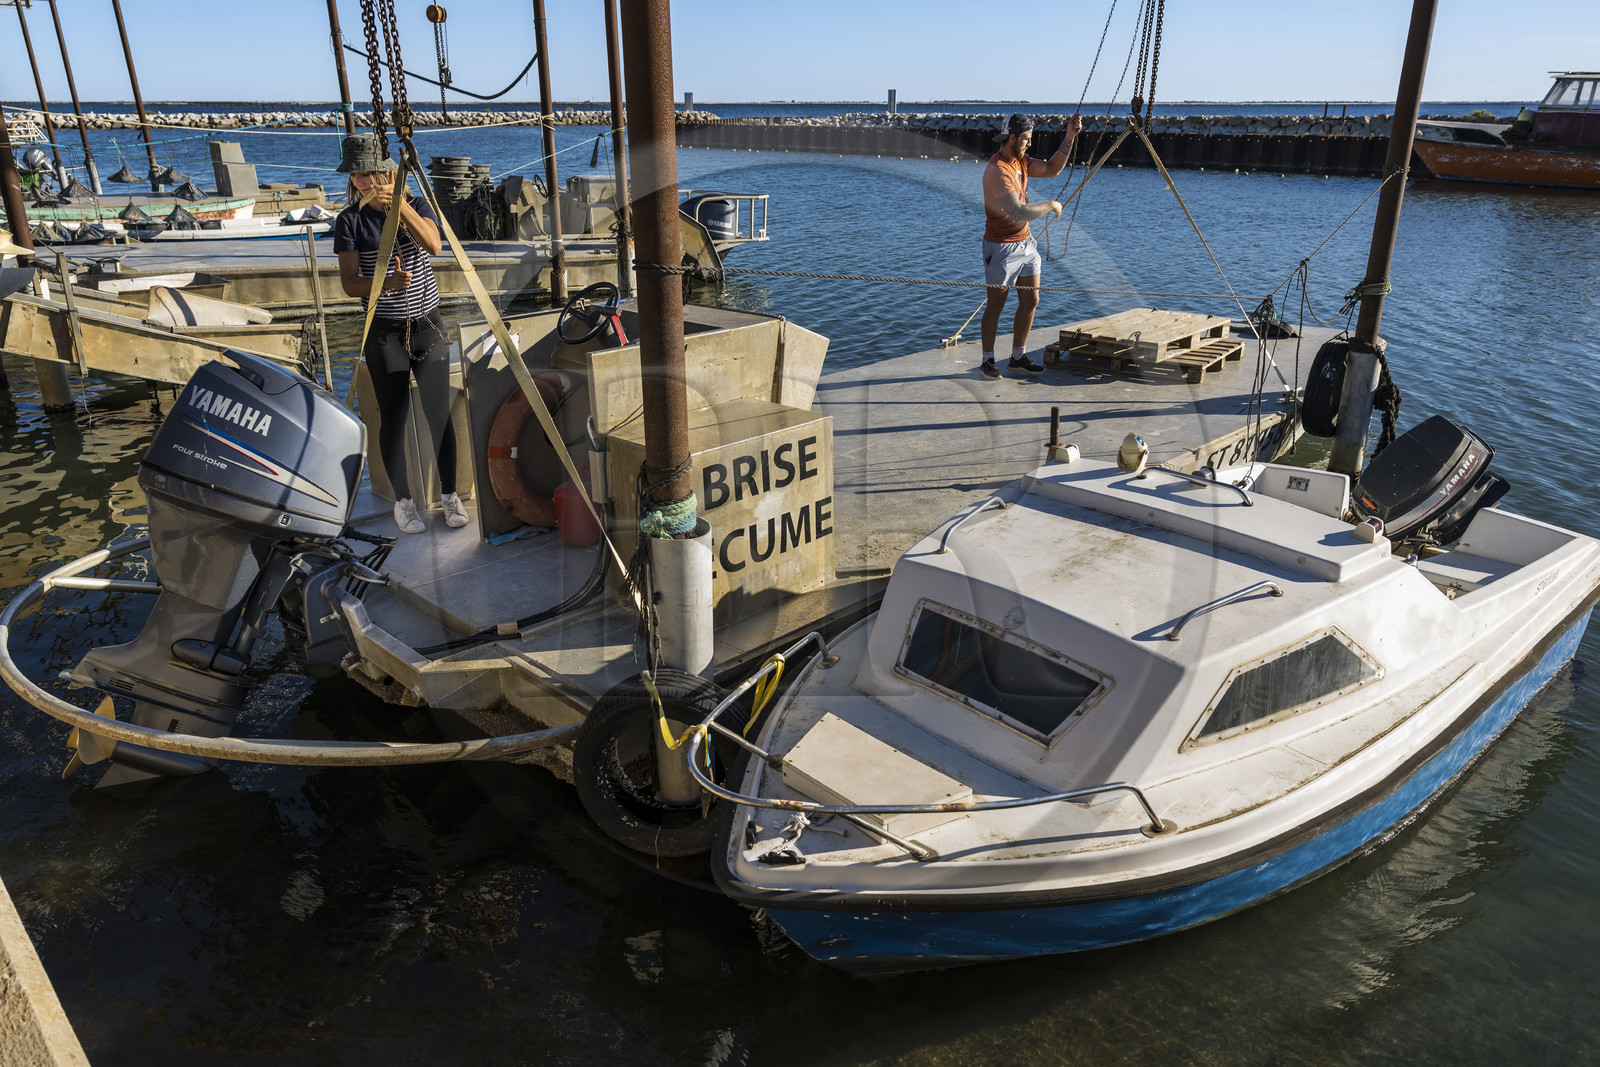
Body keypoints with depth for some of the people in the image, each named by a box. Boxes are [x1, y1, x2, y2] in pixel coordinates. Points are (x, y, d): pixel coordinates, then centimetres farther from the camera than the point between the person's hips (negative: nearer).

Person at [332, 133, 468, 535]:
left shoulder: (417, 205, 1)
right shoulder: (349, 220, -3)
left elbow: (433, 245, -19)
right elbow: (350, 284, -8)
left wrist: (400, 204, -30)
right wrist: (388, 282, -26)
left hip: (428, 324, 1)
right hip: (384, 332, -1)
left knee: (439, 412, 1)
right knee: (394, 417, 3)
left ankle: (449, 494, 14)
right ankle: (403, 502, 15)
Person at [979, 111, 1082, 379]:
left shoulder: (1020, 160, 7)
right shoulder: (997, 171, -24)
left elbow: (1052, 169, 12)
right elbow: (1019, 213, -31)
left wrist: (1069, 137, 2)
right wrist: (1051, 206, -16)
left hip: (1025, 243, 9)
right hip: (1002, 248, -9)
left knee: (1030, 301, 11)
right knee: (995, 306, 3)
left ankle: (1018, 357, 22)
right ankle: (987, 360, 17)